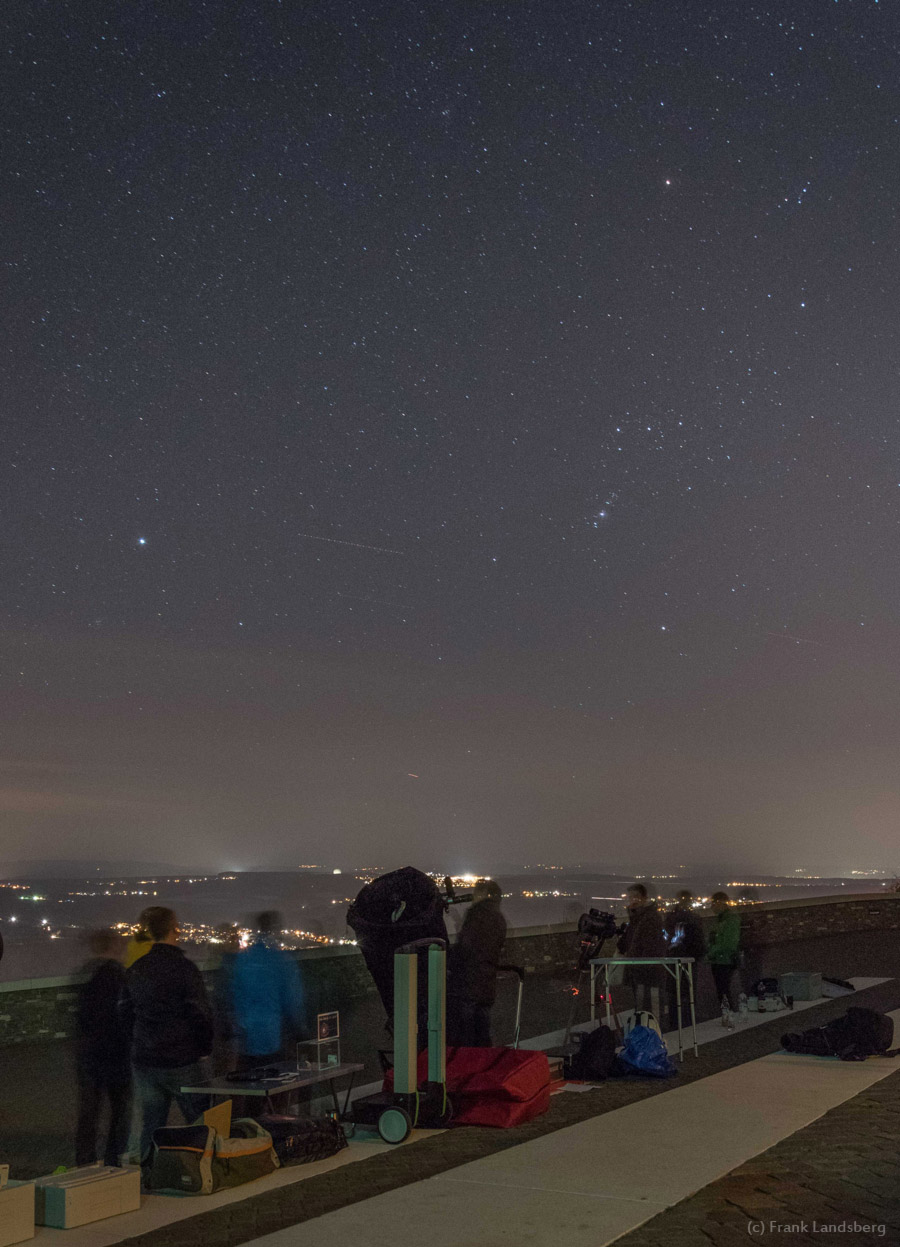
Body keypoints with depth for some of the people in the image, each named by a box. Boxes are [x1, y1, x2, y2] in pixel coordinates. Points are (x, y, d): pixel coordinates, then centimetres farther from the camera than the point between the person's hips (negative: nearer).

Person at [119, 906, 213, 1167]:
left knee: (150, 1126, 13)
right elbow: (201, 1015, -14)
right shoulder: (184, 969, -14)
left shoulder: (134, 970, 5)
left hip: (143, 1060, 6)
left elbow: (125, 1014, 13)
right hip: (182, 1060, -6)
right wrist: (204, 1049, 1)